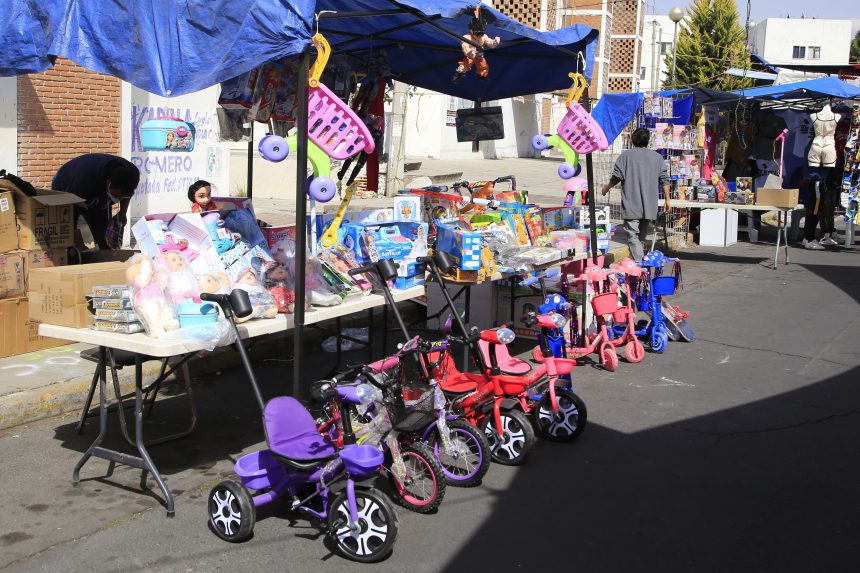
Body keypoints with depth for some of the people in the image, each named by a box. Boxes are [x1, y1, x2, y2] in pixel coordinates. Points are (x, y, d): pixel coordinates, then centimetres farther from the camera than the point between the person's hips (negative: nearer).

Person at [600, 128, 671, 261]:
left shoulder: (626, 155, -2)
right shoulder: (657, 157, 8)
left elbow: (616, 177, -3)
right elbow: (664, 180, 5)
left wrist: (606, 189, 15)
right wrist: (667, 199, 12)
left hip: (631, 206, -4)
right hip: (649, 207, 4)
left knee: (633, 236, -6)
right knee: (642, 235, 16)